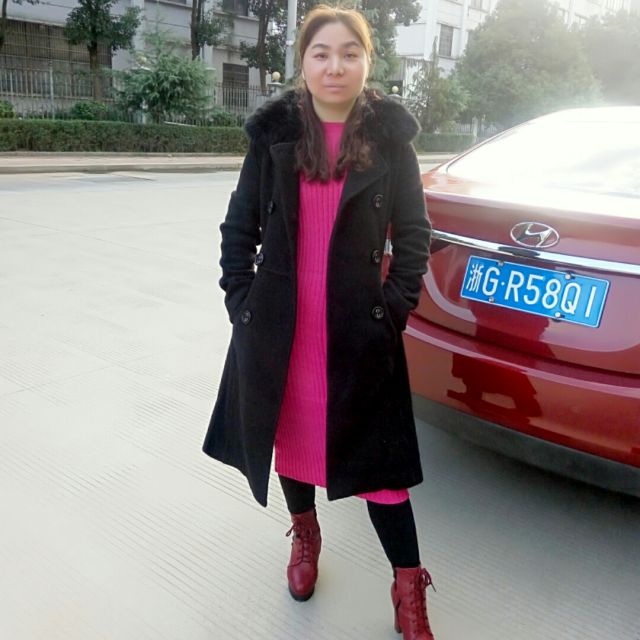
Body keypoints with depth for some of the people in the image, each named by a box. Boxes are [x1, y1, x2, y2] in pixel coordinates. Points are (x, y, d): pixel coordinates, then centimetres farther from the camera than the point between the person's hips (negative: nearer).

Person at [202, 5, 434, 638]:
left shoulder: (390, 137, -1)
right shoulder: (274, 134, 1)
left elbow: (413, 234, 3)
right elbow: (239, 225, 5)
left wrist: (394, 310, -5)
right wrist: (242, 301, -3)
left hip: (360, 329, -2)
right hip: (277, 327, 2)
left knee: (375, 453, 2)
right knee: (291, 433, 17)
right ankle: (304, 533, 46)